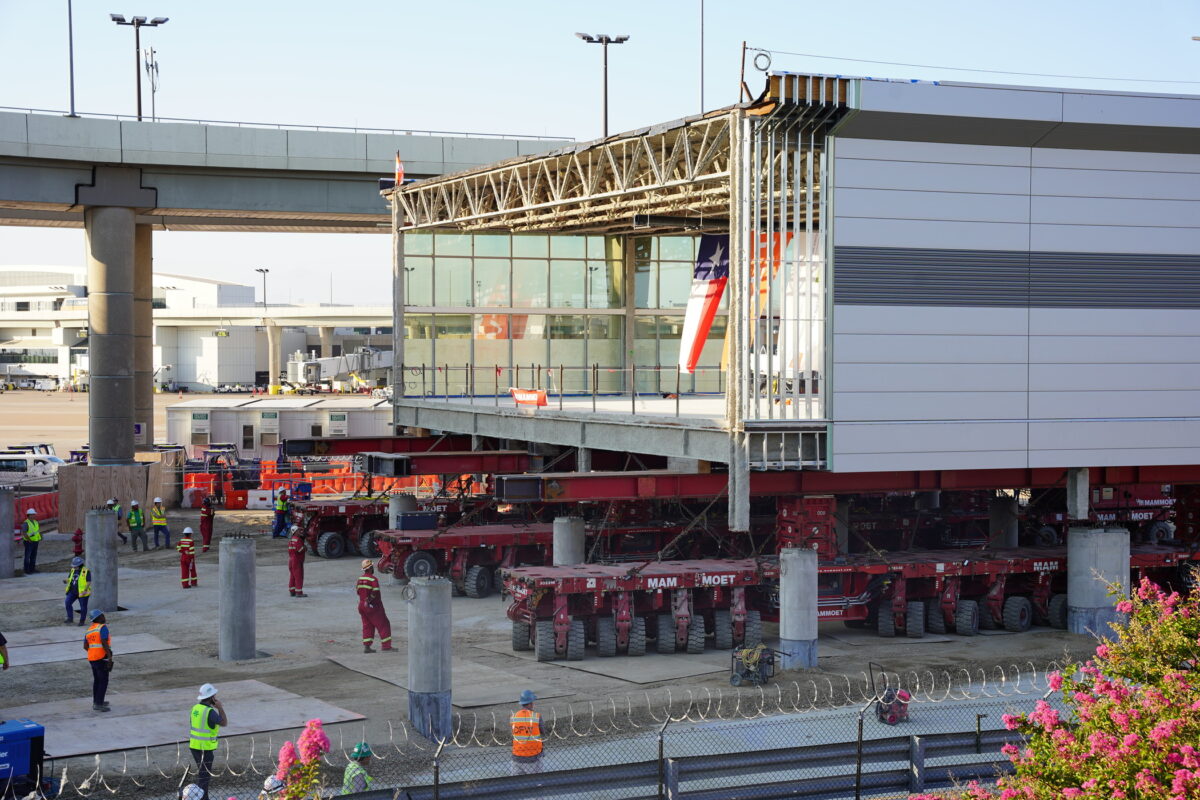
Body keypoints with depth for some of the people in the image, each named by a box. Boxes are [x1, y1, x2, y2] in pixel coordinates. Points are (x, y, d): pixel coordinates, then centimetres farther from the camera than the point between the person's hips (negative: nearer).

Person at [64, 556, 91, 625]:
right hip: (73, 591, 6)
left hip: (82, 592, -6)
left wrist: (85, 590, -22)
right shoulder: (73, 570, 7)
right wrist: (66, 581, -8)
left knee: (83, 607, 2)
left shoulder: (85, 571, -11)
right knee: (68, 603, -8)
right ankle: (70, 618, 1)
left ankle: (82, 621, 14)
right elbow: (69, 579, 15)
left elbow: (89, 582, -12)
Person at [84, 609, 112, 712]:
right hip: (101, 658, -8)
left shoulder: (89, 630, 14)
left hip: (92, 658, 8)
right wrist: (110, 656, -21)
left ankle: (96, 702, 27)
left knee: (97, 680, 20)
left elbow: (85, 646, 8)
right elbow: (104, 642, -20)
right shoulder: (103, 627, -9)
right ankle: (98, 704, -6)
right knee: (103, 681, -2)